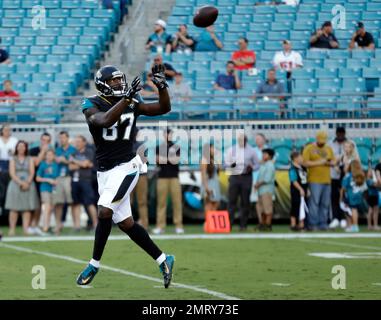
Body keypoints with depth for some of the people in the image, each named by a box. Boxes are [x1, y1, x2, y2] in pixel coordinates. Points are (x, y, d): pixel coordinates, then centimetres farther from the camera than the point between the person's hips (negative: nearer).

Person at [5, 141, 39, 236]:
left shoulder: (29, 159, 13)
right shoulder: (13, 159, 9)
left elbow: (32, 172, 3)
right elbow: (12, 173, -2)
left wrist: (27, 183, -13)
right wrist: (21, 182, -14)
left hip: (28, 185, 1)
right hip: (15, 184, -1)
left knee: (27, 209, -4)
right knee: (14, 208, -6)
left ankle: (26, 229, -5)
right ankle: (12, 229, -7)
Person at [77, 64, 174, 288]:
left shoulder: (133, 103, 2)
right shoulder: (92, 105, -6)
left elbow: (164, 109, 3)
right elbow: (105, 120, -26)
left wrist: (162, 85, -12)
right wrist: (127, 98, -32)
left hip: (126, 167, -2)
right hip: (105, 171, 2)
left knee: (105, 211, -17)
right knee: (124, 222, 5)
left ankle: (94, 265, -4)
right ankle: (163, 260, 17)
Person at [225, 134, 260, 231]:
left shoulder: (251, 151, 6)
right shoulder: (231, 150, 8)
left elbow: (257, 165, 10)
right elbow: (226, 163, 7)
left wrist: (251, 168, -13)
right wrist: (231, 164, -16)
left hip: (246, 177, 0)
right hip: (234, 176, 0)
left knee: (245, 202, 1)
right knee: (231, 200, -5)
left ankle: (243, 225, 6)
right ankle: (229, 224, -5)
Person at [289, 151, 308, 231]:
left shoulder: (302, 168, 13)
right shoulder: (293, 169, -14)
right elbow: (294, 181, -19)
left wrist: (307, 189, 16)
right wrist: (300, 189, -22)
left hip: (303, 191, 9)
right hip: (296, 191, -9)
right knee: (295, 207, -2)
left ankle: (301, 224, 16)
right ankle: (293, 224, 3)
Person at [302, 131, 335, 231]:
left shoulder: (329, 149, 17)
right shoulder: (309, 148, 0)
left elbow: (334, 162, 19)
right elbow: (305, 163, -8)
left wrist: (330, 163, -4)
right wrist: (318, 162, -13)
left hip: (326, 180, 5)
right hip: (314, 181, -5)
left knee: (325, 204, 4)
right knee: (314, 202, -10)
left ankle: (322, 223, 9)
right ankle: (312, 224, -7)